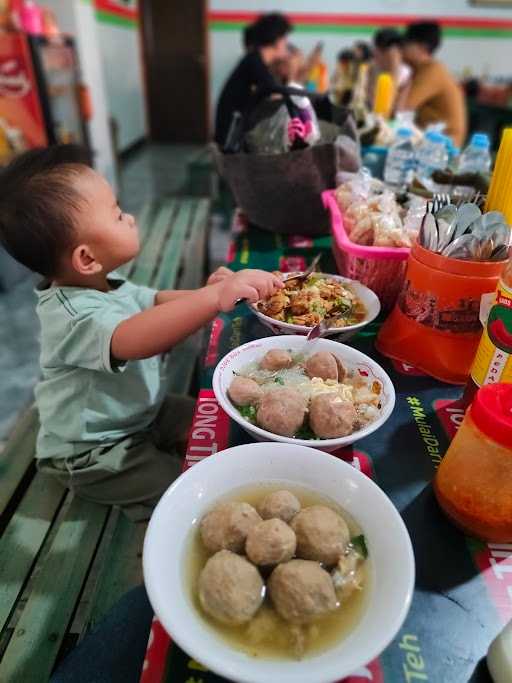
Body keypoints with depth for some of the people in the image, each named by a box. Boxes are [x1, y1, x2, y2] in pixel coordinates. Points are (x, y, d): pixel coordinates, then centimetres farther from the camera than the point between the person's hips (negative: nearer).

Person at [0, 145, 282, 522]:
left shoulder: (102, 284, -2)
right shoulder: (73, 316, -34)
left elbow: (154, 302, 11)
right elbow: (132, 340, -54)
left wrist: (203, 293, -9)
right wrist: (215, 298, -64)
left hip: (138, 414, 9)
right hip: (93, 455, -8)